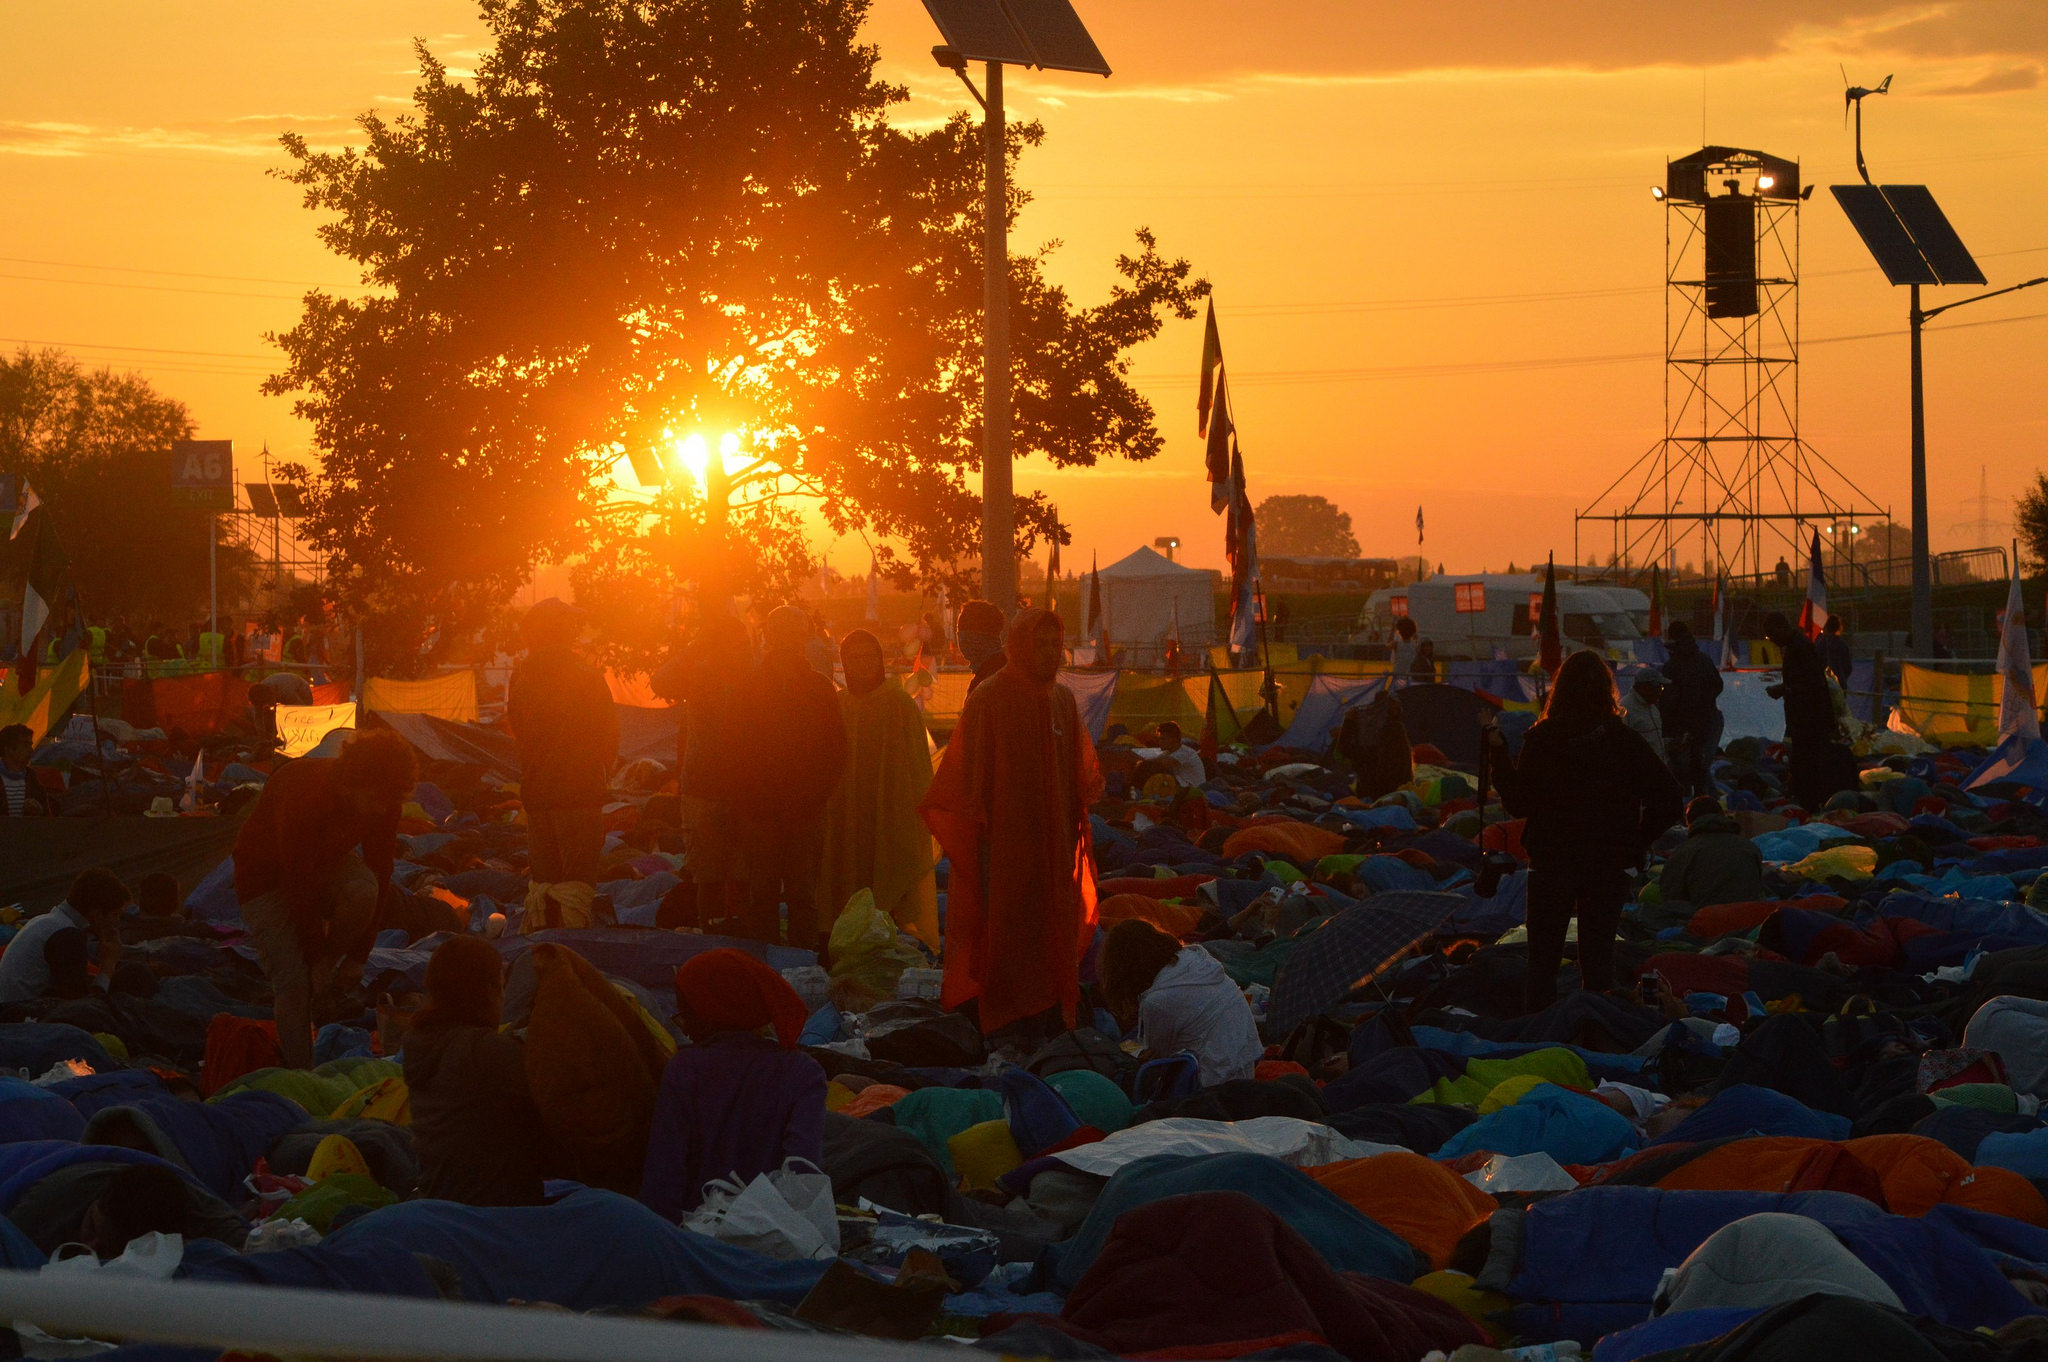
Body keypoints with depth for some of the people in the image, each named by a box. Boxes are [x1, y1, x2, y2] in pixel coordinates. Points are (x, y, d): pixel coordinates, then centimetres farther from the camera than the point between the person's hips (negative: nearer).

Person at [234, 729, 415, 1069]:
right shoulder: (301, 797, -37)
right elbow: (299, 887, -31)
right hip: (267, 872, -4)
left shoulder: (383, 805, -21)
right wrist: (317, 957, -25)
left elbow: (379, 872, -12)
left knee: (362, 892, -31)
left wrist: (357, 958, -12)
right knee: (293, 982, -18)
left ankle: (324, 974, -8)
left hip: (326, 861, 4)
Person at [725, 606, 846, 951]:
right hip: (758, 808, 0)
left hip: (806, 810, 0)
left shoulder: (822, 690, 7)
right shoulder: (748, 688, 7)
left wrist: (815, 796, -5)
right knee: (761, 893, 2)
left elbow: (836, 751, 6)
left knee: (803, 894, 1)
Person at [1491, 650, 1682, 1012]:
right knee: (1599, 959, 11)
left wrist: (1498, 754, 3)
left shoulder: (1542, 739, -10)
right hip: (1609, 867, 1)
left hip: (1552, 864, -1)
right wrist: (1635, 845, 2)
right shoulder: (1623, 740, -4)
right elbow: (1670, 800, -6)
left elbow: (1520, 803, -6)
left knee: (1543, 959, 8)